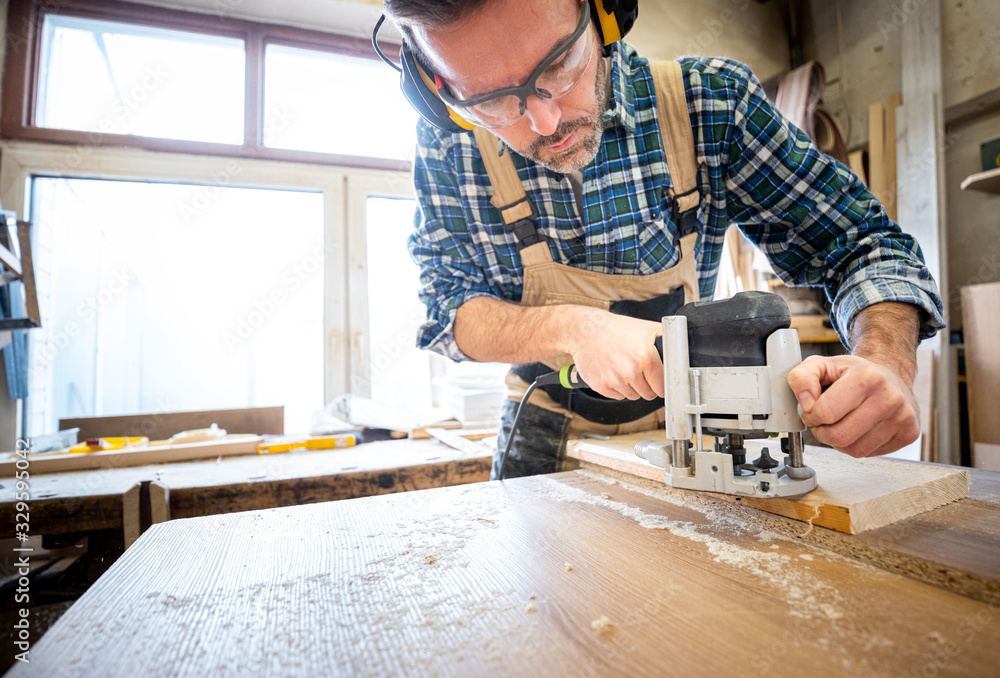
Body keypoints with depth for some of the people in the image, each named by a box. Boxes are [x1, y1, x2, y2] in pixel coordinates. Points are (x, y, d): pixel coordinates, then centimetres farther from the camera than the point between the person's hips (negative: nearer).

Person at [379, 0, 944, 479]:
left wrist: (887, 360, -26)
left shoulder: (711, 101, -14)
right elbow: (451, 309, -11)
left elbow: (860, 240, -8)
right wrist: (572, 329, -27)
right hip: (546, 435, 0)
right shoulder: (448, 141, -13)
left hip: (678, 425, 1)